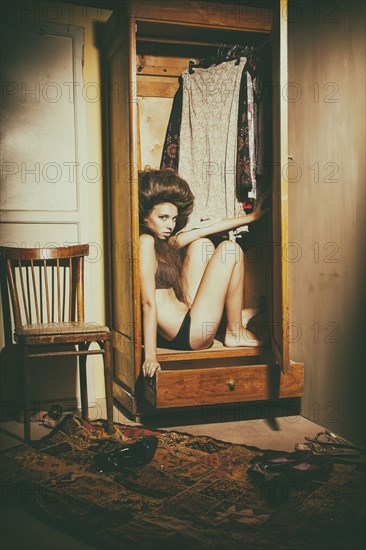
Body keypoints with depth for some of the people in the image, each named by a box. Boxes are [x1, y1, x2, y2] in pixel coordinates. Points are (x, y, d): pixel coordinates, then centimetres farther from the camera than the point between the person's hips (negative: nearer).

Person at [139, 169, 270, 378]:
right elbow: (149, 303, -25)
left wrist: (252, 217, 21)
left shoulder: (164, 241, 10)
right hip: (187, 334, -10)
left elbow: (208, 230, 17)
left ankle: (232, 314, 20)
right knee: (230, 250, -4)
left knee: (201, 244, 17)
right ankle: (235, 332, 9)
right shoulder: (146, 241, -18)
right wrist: (150, 356, -28)